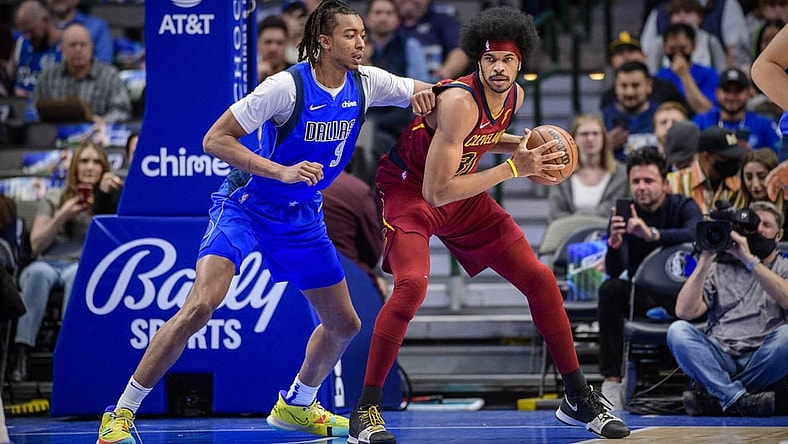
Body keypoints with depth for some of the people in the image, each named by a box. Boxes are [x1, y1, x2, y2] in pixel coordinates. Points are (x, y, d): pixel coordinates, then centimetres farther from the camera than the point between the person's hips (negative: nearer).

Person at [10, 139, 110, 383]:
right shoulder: (54, 198, 19)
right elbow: (36, 245, 11)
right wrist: (62, 216, -1)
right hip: (48, 263, 1)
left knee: (76, 274, -40)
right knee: (39, 272, -38)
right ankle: (22, 355, -49)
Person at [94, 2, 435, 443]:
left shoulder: (366, 83, -5)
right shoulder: (288, 86, -22)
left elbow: (425, 92, 8)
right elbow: (215, 139, -21)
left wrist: (425, 93, -18)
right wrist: (282, 172, -32)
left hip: (302, 217, 7)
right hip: (247, 204, -7)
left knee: (344, 324, 12)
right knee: (200, 306, -24)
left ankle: (295, 406, 38)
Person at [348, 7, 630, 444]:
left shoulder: (515, 96, -6)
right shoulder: (459, 101, -32)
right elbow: (436, 192, -34)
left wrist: (519, 143, -3)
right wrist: (513, 168, -31)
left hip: (463, 191, 7)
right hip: (410, 188, -7)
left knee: (539, 279, 2)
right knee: (412, 284, -31)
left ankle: (579, 399, 17)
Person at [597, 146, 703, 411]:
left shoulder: (683, 207, -7)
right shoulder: (623, 215, -1)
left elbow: (696, 235, -32)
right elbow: (614, 272, -12)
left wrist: (652, 234, -45)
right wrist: (614, 242, -32)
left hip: (681, 295, -2)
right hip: (641, 294, 2)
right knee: (610, 289, -28)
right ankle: (611, 382, -30)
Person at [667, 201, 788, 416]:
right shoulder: (720, 268, 19)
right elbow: (685, 312, 4)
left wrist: (749, 260, -13)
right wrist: (705, 259, 0)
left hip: (763, 362, -1)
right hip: (718, 361, 1)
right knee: (678, 330, -25)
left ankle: (715, 396, -29)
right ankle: (738, 399, -36)